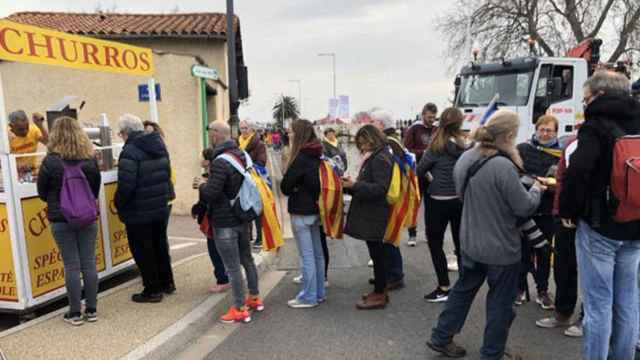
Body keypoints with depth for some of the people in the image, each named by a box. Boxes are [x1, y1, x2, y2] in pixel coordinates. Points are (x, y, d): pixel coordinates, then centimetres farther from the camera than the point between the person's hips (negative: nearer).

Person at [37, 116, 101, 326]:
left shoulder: (50, 161, -10)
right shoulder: (91, 159, -2)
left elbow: (42, 193, 1)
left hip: (61, 220, -2)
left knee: (72, 266, 3)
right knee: (89, 263, 8)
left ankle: (75, 314, 12)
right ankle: (92, 310, 16)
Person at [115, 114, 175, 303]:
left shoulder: (130, 151, -20)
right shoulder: (159, 144, 6)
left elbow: (126, 184, -24)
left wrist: (119, 206, -8)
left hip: (139, 213, -8)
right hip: (161, 208, 8)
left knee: (143, 251, 6)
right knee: (160, 245, 20)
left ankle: (152, 290, 14)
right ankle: (167, 283, 31)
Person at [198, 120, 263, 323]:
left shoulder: (220, 162, -22)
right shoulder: (242, 155, 4)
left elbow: (210, 193, -25)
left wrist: (201, 185, -3)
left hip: (224, 223, -9)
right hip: (242, 218, 9)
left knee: (232, 267, 1)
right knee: (247, 259, 20)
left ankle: (240, 309, 11)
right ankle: (255, 298, 32)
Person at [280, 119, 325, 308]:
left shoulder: (301, 158, -18)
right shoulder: (317, 156, 7)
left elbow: (285, 186, -14)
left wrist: (294, 190, 4)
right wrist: (309, 192, 6)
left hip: (302, 212, -9)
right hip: (315, 209, 9)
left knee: (307, 255, -1)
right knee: (317, 253, 14)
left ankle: (309, 297, 8)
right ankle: (318, 292, 25)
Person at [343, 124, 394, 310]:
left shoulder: (380, 158, -15)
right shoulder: (374, 157, 15)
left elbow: (380, 188, -23)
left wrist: (355, 186, -23)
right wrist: (351, 185, 3)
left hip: (374, 216, -10)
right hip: (370, 214, 10)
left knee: (377, 253, -2)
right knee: (377, 253, 15)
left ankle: (380, 296, 8)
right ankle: (380, 290, 26)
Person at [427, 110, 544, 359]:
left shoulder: (466, 157, -2)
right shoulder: (503, 166, -26)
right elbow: (524, 207, -17)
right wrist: (536, 190, 1)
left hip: (470, 242, 7)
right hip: (501, 248, -7)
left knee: (464, 289, 23)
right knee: (500, 302, 12)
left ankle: (441, 338, 33)